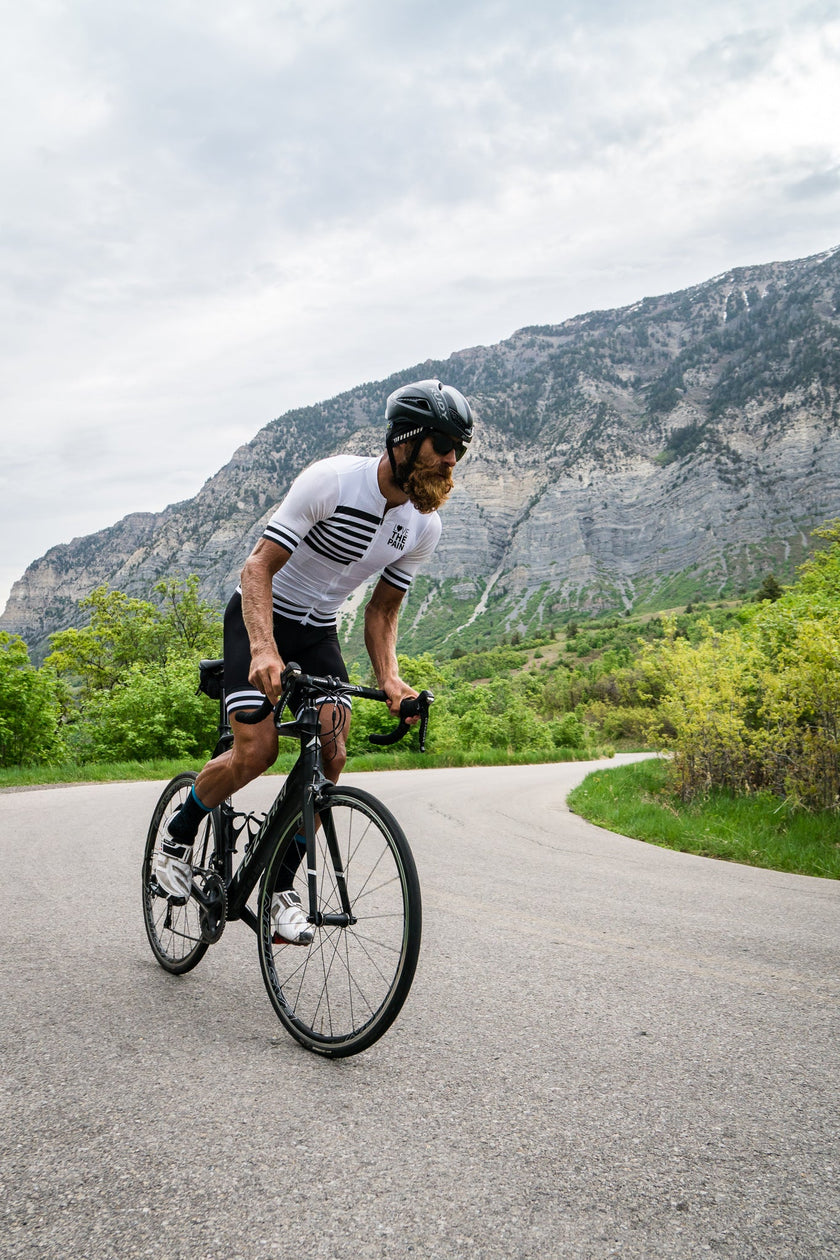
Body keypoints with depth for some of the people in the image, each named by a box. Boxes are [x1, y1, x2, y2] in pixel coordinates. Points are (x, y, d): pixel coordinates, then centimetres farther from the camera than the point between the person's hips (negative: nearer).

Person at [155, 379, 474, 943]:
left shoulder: (425, 526, -7)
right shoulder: (332, 480, -25)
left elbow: (382, 609, 2)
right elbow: (258, 566, -26)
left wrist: (390, 678, -16)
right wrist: (264, 650, -42)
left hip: (319, 632, 5)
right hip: (259, 618, -5)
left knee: (331, 755, -12)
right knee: (257, 751, -18)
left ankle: (282, 886, 4)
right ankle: (177, 836, 11)